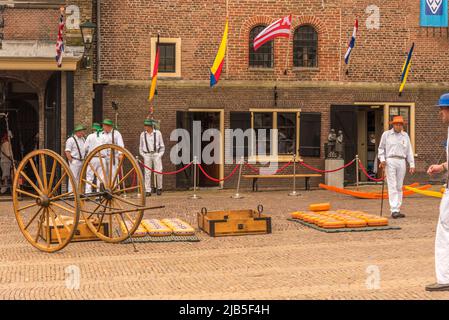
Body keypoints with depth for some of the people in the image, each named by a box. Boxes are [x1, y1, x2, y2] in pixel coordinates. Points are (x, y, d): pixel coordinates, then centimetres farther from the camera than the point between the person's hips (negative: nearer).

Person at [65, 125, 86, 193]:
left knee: (78, 178, 11)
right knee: (73, 178, -9)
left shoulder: (83, 139, 15)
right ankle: (71, 192, -8)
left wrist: (84, 160, 13)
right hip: (74, 161, -8)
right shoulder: (71, 139, -9)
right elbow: (67, 152, -12)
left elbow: (85, 150, 22)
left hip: (81, 161, 8)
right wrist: (71, 161, -16)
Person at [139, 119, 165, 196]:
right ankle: (148, 190, 3)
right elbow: (141, 147, 13)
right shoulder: (143, 134, 5)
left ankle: (159, 188, 17)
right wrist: (143, 155, 3)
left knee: (158, 172, -2)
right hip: (147, 155, 1)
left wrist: (160, 155, -1)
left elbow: (162, 146, 7)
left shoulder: (158, 133, 0)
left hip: (156, 154, -1)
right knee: (147, 173, -1)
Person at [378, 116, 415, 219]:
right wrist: (382, 160, -5)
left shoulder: (405, 136, 14)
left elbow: (409, 151, 12)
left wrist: (412, 165, 6)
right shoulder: (386, 134, 7)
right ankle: (394, 210, -15)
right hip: (390, 161, -3)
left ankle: (398, 210, 9)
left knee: (399, 187, 5)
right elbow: (381, 148, 10)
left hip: (402, 162, 3)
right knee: (392, 186, -10)